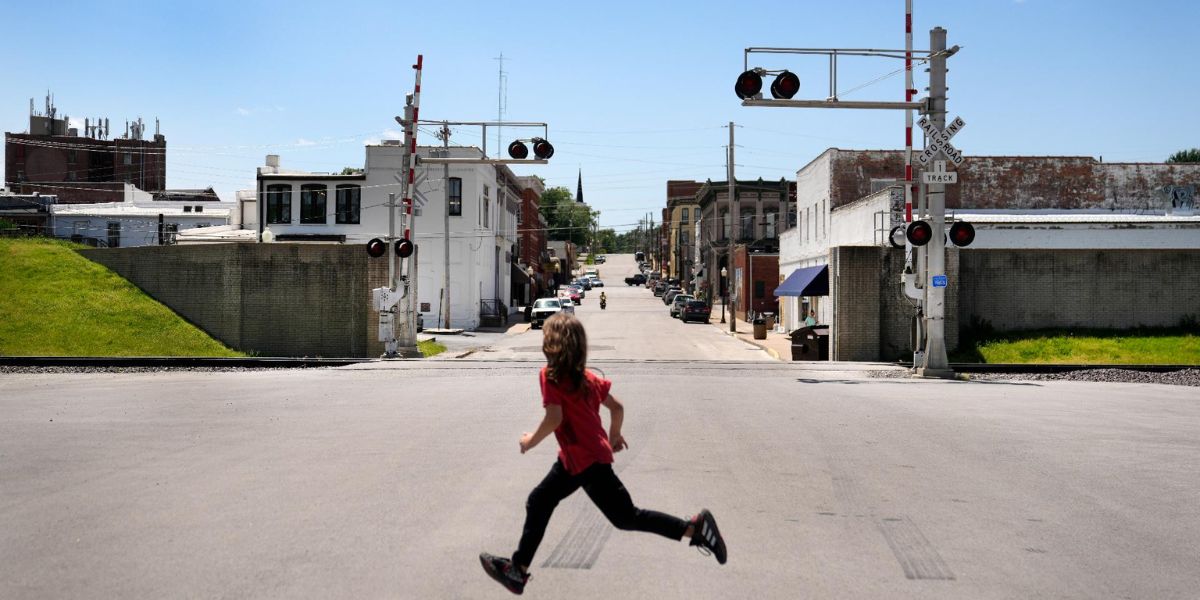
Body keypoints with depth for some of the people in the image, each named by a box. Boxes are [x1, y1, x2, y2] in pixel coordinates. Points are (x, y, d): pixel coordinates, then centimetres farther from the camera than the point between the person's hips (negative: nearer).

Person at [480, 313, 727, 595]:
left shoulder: (550, 375, -15)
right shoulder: (585, 375, 8)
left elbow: (554, 418, -23)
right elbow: (617, 407, 11)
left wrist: (531, 440, -6)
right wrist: (614, 436, 27)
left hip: (587, 460, -9)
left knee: (626, 517, -2)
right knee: (538, 503, 16)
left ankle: (694, 527, -1)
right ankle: (518, 569, 25)